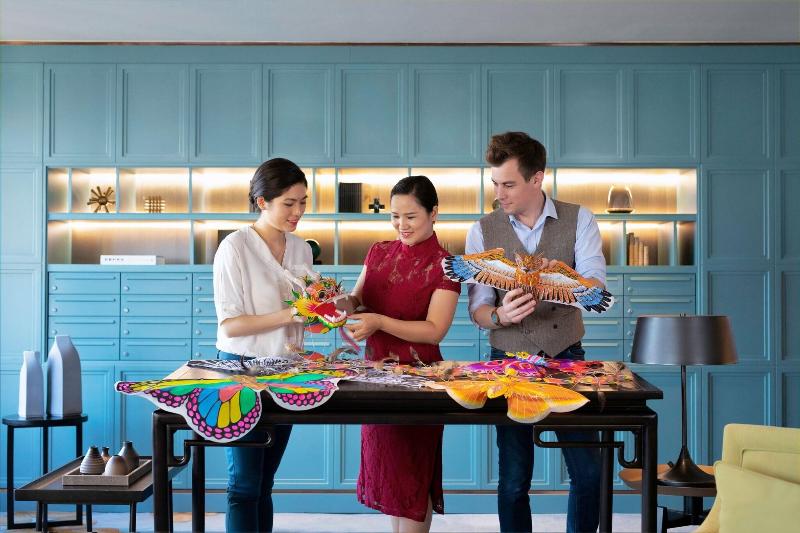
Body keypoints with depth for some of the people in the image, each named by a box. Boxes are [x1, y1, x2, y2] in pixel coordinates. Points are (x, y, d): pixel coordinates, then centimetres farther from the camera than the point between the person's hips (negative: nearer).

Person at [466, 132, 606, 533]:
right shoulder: (483, 231, -2)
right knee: (514, 479, 4)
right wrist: (500, 315, -29)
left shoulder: (579, 221, -3)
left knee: (589, 473, 1)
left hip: (567, 359, 0)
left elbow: (596, 288, -15)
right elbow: (478, 309, -5)